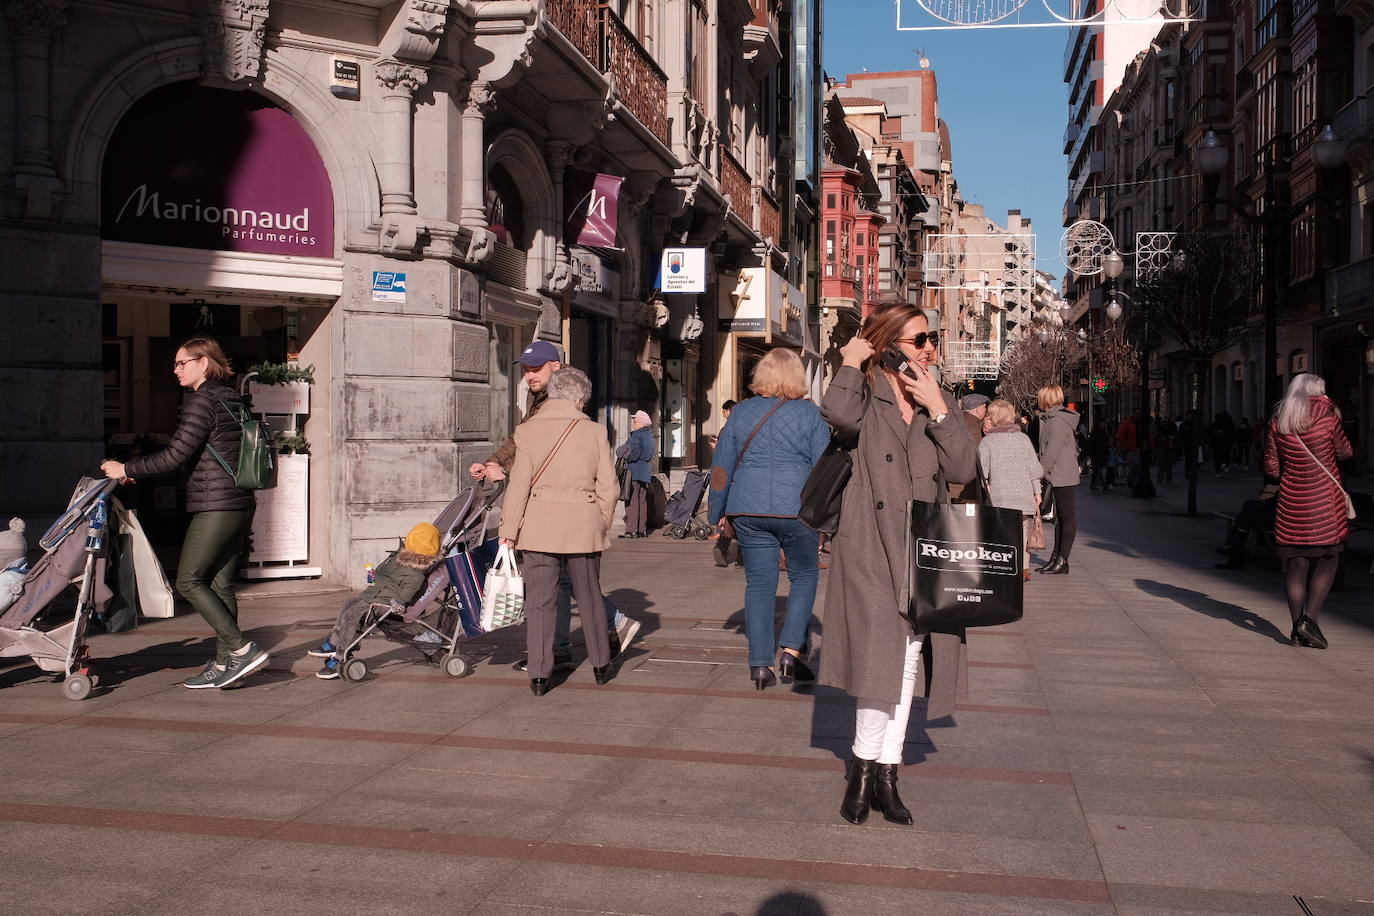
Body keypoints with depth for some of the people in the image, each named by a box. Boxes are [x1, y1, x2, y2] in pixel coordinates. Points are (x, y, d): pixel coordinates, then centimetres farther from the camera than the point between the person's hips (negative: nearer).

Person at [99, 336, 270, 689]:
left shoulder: (202, 400, -10)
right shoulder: (231, 399, 18)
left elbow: (176, 455, -14)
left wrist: (126, 469, -1)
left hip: (215, 507, -9)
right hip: (241, 504, 9)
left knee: (189, 581, -4)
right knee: (221, 584, 9)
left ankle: (242, 649, -9)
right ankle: (223, 663, 10)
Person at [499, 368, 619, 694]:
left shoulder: (528, 431, -3)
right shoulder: (594, 433, 0)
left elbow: (519, 485, -6)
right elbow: (609, 487, 2)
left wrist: (508, 531, -2)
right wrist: (602, 526, 15)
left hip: (539, 528, -1)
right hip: (584, 527, 2)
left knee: (540, 600, 6)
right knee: (589, 597, 17)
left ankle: (539, 675, 6)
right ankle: (600, 665, 29)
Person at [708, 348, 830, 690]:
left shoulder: (741, 412, 8)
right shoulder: (810, 414, 1)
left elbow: (721, 467, 11)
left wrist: (718, 513, 19)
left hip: (748, 511, 2)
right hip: (797, 509, -2)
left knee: (758, 584, 8)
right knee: (804, 578, 13)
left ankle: (760, 665, 7)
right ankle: (791, 653, 4)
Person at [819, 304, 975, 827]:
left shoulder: (939, 400, 13)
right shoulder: (865, 395, 0)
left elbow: (963, 469, 0)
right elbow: (838, 416, -26)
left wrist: (937, 410, -8)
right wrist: (851, 363, -11)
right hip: (871, 547, -5)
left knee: (908, 660, 8)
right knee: (881, 656, -11)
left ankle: (885, 773, 19)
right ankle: (865, 766, 7)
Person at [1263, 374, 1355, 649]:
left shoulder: (1278, 423, 2)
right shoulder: (1327, 417, -7)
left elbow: (1271, 466, 3)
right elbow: (1345, 453, 7)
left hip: (1291, 500, 3)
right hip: (1325, 500, -3)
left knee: (1295, 563, 6)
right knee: (1328, 559, 5)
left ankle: (1298, 628, 5)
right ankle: (1309, 618, -10)